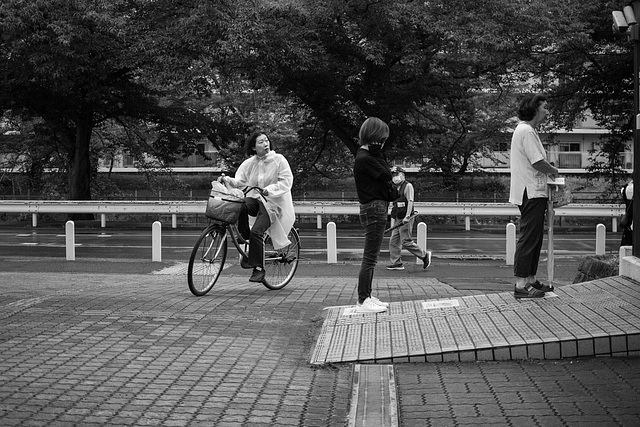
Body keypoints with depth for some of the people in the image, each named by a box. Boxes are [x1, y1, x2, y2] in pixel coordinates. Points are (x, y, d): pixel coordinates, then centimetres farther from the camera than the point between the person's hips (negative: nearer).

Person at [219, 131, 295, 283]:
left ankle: (258, 268, -12)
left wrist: (268, 190, -26)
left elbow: (286, 182, -12)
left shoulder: (278, 160, -6)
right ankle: (244, 237, -11)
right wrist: (227, 180, -19)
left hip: (273, 202, -4)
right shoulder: (249, 163, 5)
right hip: (255, 199, 4)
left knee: (256, 232, -23)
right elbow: (239, 181, 2)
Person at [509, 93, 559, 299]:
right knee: (529, 238, -9)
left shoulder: (526, 130, 19)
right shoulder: (526, 131, -15)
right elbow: (538, 162, -20)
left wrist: (548, 169, 7)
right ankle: (521, 285, -8)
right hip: (531, 193, -11)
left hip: (532, 192, 11)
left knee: (534, 237, 15)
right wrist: (554, 171, -3)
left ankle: (531, 280, 22)